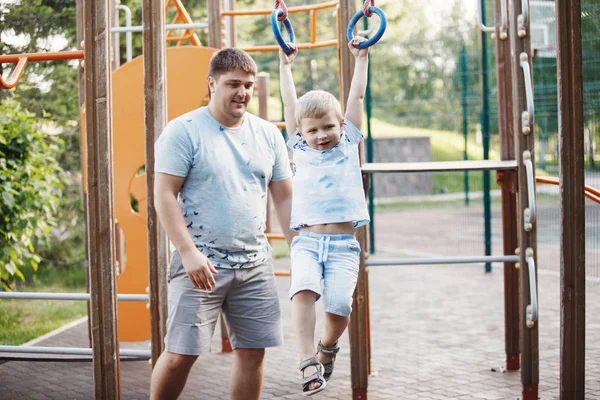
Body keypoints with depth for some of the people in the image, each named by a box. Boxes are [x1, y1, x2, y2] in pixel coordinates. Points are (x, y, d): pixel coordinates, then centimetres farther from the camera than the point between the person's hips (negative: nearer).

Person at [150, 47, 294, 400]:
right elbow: (164, 196, -10)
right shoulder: (184, 131, -6)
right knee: (181, 354, -4)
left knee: (253, 352, 7)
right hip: (201, 264, -5)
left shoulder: (268, 134, 10)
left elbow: (284, 197, 14)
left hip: (255, 265, 5)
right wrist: (189, 252, -18)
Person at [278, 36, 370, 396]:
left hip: (343, 244, 0)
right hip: (308, 241, 0)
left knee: (339, 302, -17)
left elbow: (357, 97, 13)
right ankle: (309, 362, -23)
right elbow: (290, 104, 15)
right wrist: (286, 65, 20)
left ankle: (328, 348, 13)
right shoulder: (300, 149, 14)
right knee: (304, 289, -26)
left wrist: (361, 59, 17)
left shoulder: (348, 144, 13)